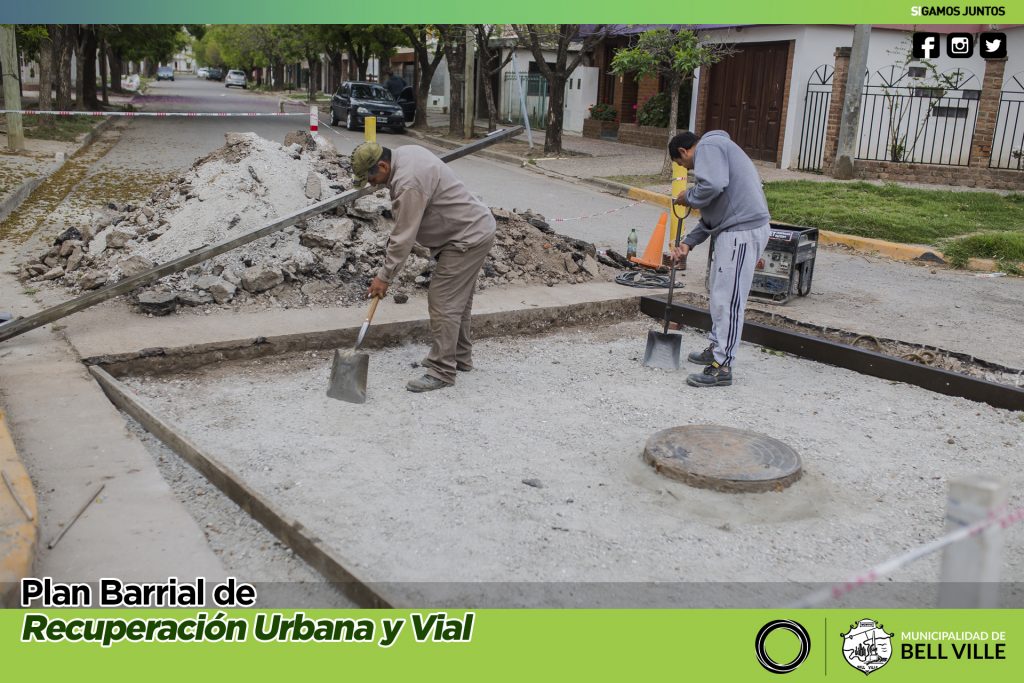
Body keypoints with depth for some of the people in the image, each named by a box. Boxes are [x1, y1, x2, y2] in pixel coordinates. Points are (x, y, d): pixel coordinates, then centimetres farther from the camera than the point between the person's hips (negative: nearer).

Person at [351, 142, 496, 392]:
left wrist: (384, 277, -14)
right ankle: (460, 357, 32)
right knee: (458, 300, 19)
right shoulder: (404, 152, 4)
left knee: (443, 303, -9)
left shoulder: (408, 184, -27)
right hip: (475, 229, 11)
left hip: (467, 238, -11)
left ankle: (442, 372, -3)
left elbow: (403, 238, -23)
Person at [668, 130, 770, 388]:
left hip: (742, 232, -11)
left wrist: (688, 197, -5)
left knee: (728, 299, -8)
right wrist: (688, 243, 22)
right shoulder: (715, 150, 28)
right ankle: (718, 349, 35)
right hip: (733, 230, 11)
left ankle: (722, 367, -3)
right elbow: (711, 213, 27)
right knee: (718, 291, 22)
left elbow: (713, 185, -24)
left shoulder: (709, 146, -4)